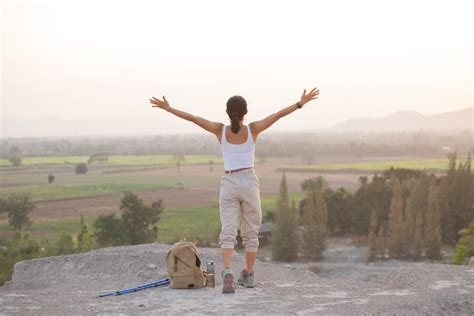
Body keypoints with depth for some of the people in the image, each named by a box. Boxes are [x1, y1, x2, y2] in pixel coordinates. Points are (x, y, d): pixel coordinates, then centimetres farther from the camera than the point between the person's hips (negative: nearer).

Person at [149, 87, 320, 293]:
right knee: (250, 232, 15)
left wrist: (167, 108, 5)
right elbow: (279, 115, -2)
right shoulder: (253, 129, -2)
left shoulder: (220, 130, -1)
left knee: (228, 233, -5)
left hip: (228, 184, 0)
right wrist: (302, 102, 4)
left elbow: (192, 118, -2)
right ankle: (248, 275, 21)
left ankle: (228, 273, -26)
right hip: (249, 182, 0)